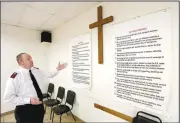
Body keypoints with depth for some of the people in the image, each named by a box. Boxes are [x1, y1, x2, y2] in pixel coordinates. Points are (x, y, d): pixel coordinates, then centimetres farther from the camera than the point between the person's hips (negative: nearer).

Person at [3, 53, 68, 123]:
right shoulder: (15, 77, -19)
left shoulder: (36, 71, -2)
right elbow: (8, 98, -16)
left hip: (39, 106, 6)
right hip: (25, 110, -6)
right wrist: (28, 100, -24)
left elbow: (50, 75, 11)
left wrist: (57, 69, -4)